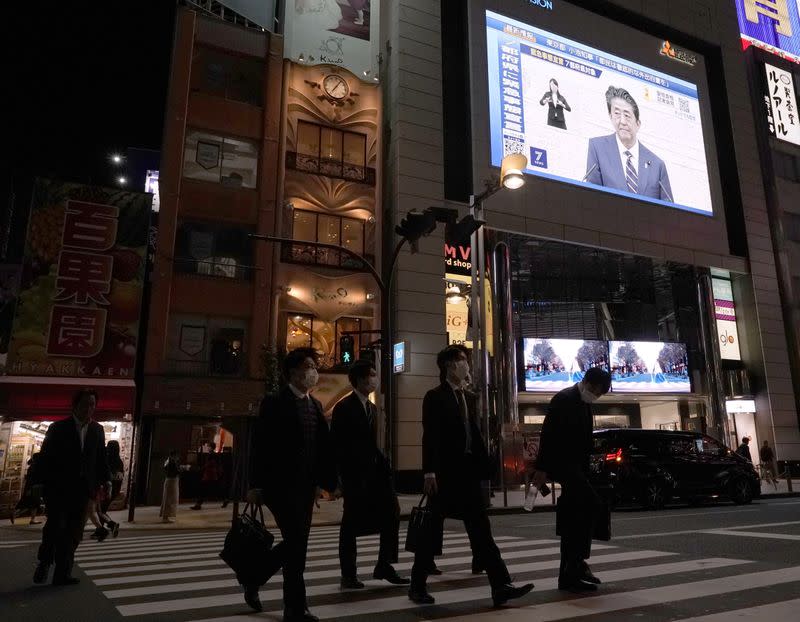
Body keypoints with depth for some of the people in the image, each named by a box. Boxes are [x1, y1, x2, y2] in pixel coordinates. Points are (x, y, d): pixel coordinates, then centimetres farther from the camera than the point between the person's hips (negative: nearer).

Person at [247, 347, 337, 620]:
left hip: (306, 485, 7)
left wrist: (330, 479, 8)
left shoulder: (316, 404, 13)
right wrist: (256, 485, -12)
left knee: (296, 544, 13)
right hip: (282, 484, -7)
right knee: (296, 543, -7)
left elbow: (324, 445, 12)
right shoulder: (275, 403, -6)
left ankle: (254, 577, 35)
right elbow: (261, 445, -9)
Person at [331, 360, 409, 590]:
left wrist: (383, 463, 3)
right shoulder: (344, 407, -8)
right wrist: (343, 474, -15)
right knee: (352, 522, 2)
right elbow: (337, 444, -11)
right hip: (354, 474, -7)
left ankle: (384, 566, 14)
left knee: (391, 513, 2)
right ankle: (348, 574, 15)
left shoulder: (371, 407, 15)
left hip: (374, 471, 7)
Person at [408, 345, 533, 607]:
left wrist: (483, 465, 8)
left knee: (481, 531, 5)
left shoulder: (468, 398, 15)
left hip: (468, 470, 7)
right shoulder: (435, 397, -7)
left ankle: (501, 586, 6)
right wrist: (429, 471, -20)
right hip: (444, 472, -6)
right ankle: (417, 586, 18)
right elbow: (429, 436, -14)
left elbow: (474, 434, 15)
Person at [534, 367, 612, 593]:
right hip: (561, 463, -9)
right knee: (590, 503, -19)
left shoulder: (584, 404, 16)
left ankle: (569, 575, 17)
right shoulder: (564, 398, -11)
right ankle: (577, 560, -11)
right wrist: (542, 468, -20)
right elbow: (548, 433, -17)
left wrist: (584, 471, 15)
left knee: (572, 520, 10)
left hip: (574, 466, 9)